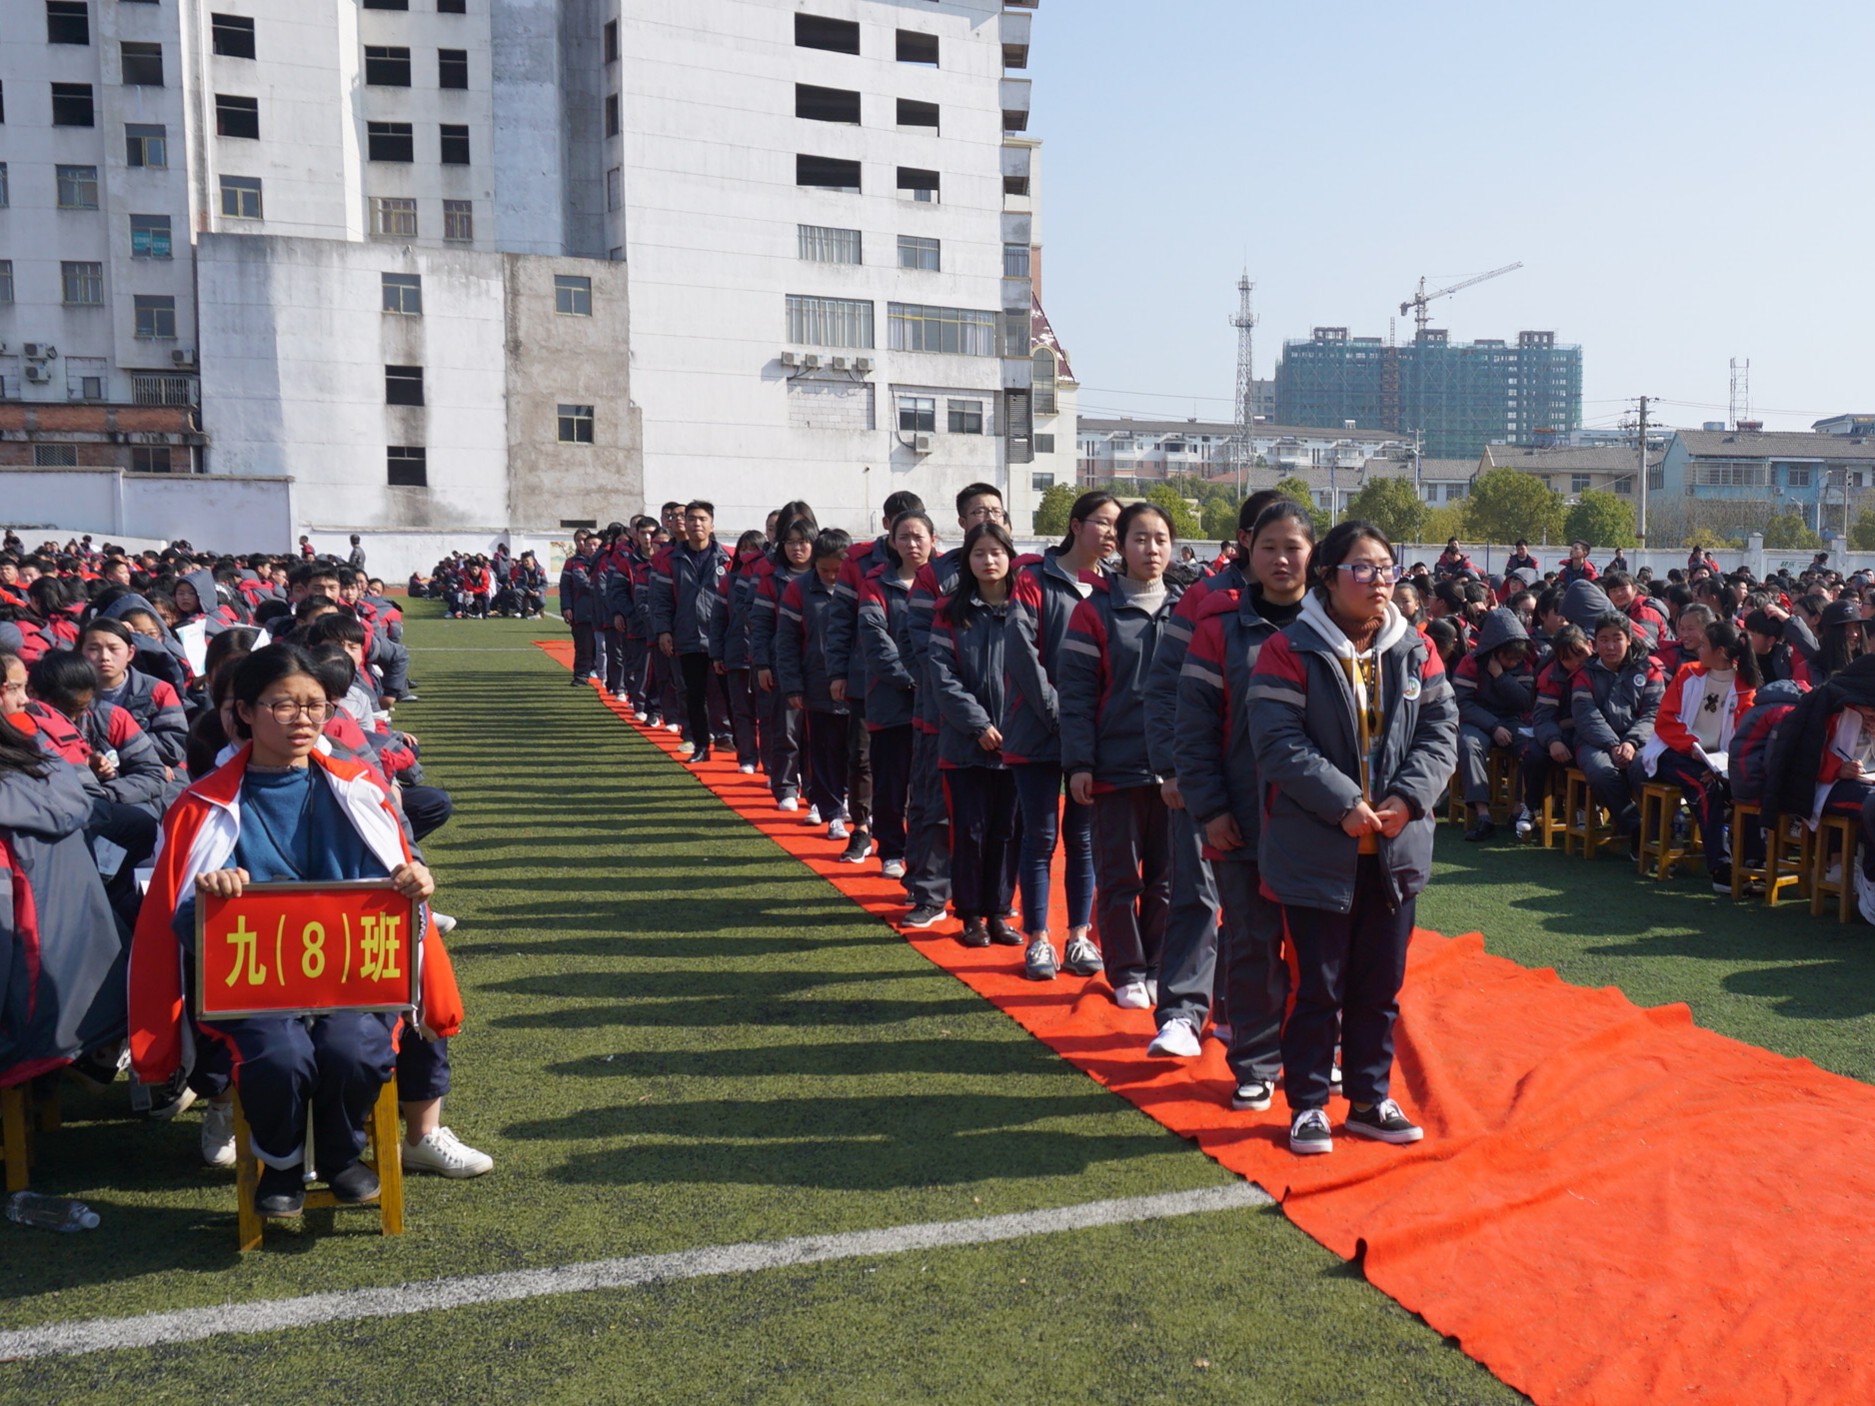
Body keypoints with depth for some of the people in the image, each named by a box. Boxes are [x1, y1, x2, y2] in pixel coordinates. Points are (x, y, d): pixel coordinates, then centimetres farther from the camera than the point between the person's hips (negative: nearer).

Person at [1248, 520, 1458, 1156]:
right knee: (1317, 987, 4)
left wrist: (1407, 798, -13)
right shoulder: (1291, 651, -9)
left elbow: (1440, 733, 3)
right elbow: (1279, 745, -15)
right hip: (1316, 852, -5)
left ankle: (1370, 1099, 30)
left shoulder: (1415, 651, 6)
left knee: (1381, 985, 15)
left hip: (1396, 850, 5)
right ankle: (1308, 1105, 20)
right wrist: (1345, 804, -21)